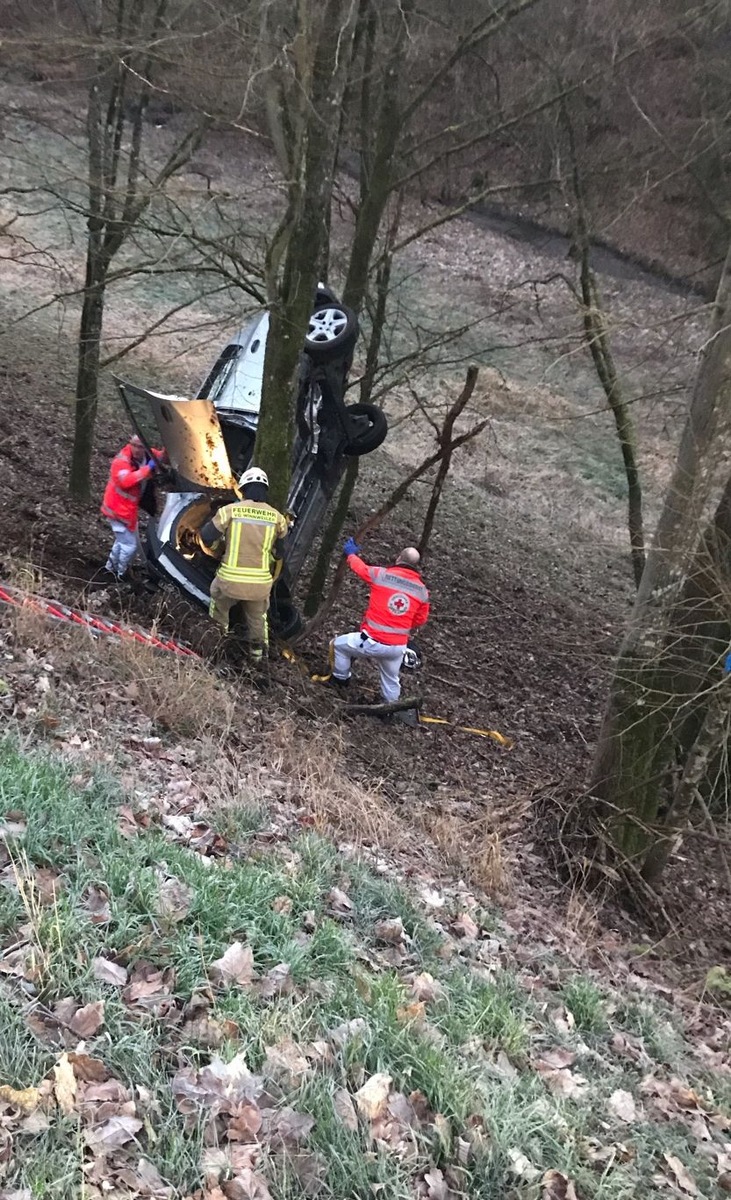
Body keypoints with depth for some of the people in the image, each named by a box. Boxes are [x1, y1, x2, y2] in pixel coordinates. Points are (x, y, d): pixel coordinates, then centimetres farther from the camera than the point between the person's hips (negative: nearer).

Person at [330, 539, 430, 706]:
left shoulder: (382, 575, -9)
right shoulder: (422, 591, 0)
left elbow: (360, 567, 10)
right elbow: (420, 621, 9)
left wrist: (351, 553, 32)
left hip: (372, 642, -3)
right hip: (398, 647, 3)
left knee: (339, 644, 24)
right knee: (391, 680, 27)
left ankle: (340, 679, 38)